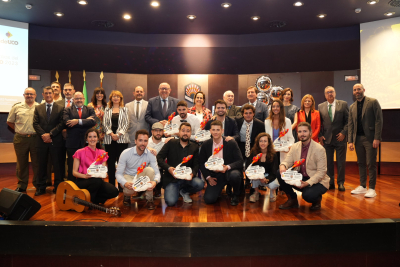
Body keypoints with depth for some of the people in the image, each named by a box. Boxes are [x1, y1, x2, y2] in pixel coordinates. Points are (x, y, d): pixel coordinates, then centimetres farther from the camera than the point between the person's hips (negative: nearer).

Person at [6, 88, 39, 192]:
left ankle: (38, 184, 18)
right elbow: (9, 121, 14)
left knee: (37, 162, 6)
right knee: (21, 163, 10)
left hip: (35, 138, -1)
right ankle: (21, 186, 21)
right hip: (20, 139, 1)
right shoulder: (17, 107, 5)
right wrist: (19, 130, 8)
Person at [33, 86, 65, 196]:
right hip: (41, 140, 2)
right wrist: (43, 135, -11)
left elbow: (61, 124, -5)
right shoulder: (38, 108, 11)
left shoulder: (60, 108, 3)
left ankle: (58, 186, 12)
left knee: (57, 164, 3)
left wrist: (50, 134, -13)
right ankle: (41, 187, 16)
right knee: (42, 165, 8)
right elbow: (35, 124, 3)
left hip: (55, 140, -2)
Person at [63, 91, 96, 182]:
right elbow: (66, 122, -12)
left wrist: (78, 121, -15)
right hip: (72, 143, -1)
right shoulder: (67, 110, 6)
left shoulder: (90, 110, 10)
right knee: (72, 167, 8)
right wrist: (86, 120, -12)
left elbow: (93, 121, -9)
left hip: (86, 143, 1)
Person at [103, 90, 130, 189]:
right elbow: (105, 123, 6)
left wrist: (119, 134, -11)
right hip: (109, 139, 2)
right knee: (110, 162, 2)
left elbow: (126, 124, 1)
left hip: (122, 138, -1)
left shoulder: (124, 110, 10)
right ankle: (111, 185, 9)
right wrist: (111, 134, -9)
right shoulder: (107, 110, 14)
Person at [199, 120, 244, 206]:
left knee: (234, 175, -38)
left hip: (229, 172, -1)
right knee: (208, 199, -17)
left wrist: (228, 167, -28)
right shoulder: (206, 145, 0)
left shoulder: (231, 143, -8)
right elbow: (201, 163, 8)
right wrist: (208, 177, -3)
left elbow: (240, 161, -10)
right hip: (215, 176, 2)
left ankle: (236, 195, -4)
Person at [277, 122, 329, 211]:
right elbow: (287, 161, 1)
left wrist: (307, 183, -29)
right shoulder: (295, 147, 2)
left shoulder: (319, 149, -15)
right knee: (280, 174, -16)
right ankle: (292, 199, 3)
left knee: (308, 195, -35)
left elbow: (321, 172, -17)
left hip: (317, 181, -5)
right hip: (300, 178, 5)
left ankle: (317, 199, 6)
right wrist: (282, 166, -25)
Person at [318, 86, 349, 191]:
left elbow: (348, 120, 0)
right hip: (326, 139, 1)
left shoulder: (343, 104, 2)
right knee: (328, 162, 6)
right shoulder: (321, 106, 7)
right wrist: (320, 136, -1)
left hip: (340, 138, -1)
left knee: (341, 162, 5)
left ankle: (341, 182, 17)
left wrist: (344, 132, -10)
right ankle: (330, 182, 17)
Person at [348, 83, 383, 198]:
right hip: (358, 138, 5)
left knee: (371, 164, -3)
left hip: (370, 138, -5)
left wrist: (377, 138, -14)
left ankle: (372, 189, 5)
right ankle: (362, 186, 21)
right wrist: (350, 141, 4)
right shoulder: (352, 107, 12)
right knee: (361, 163, 12)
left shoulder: (373, 102, -2)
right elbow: (350, 124, 11)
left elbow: (379, 120, -8)